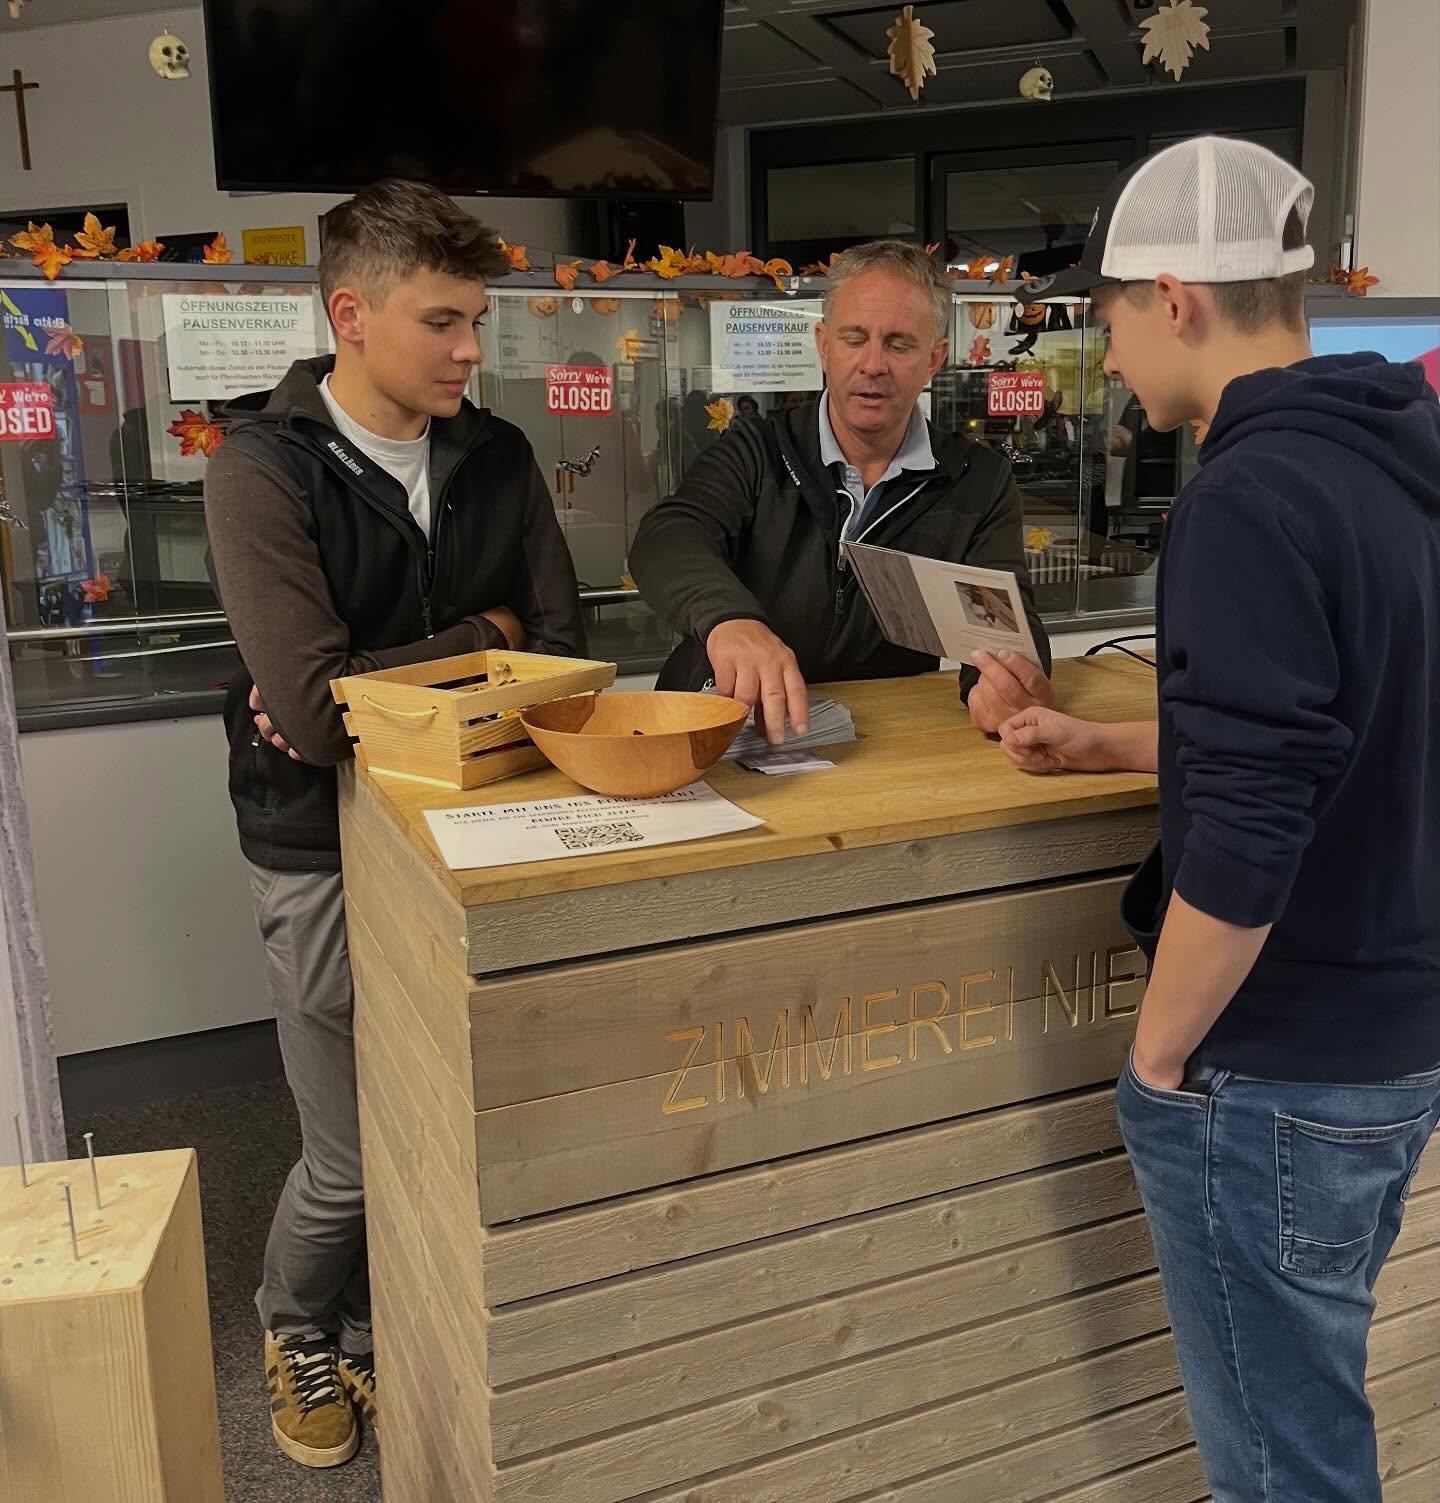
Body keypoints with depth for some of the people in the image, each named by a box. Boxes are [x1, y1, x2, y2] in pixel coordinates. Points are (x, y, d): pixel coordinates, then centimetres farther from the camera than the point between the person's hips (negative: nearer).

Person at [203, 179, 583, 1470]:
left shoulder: (495, 457, 3)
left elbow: (560, 642, -1)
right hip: (328, 851, -4)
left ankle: (376, 1336, 41)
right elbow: (313, 705, -23)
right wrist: (481, 637, -10)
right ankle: (299, 1332, 41)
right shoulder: (263, 471, -13)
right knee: (353, 1162, 8)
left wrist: (385, 688, -14)